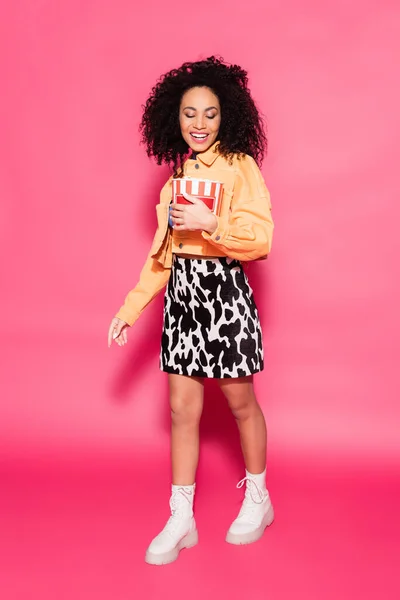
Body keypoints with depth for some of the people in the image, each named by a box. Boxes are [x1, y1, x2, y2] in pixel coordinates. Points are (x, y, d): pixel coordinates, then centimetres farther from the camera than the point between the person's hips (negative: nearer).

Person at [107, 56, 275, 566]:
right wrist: (132, 306, 12)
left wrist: (211, 222, -28)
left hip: (225, 293, -5)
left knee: (240, 403, 9)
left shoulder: (240, 167, -6)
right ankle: (181, 519, 19)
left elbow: (261, 238, -15)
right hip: (182, 294, 6)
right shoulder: (177, 175, 12)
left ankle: (258, 500, 31)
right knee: (182, 409, 7)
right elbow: (162, 252, 14)